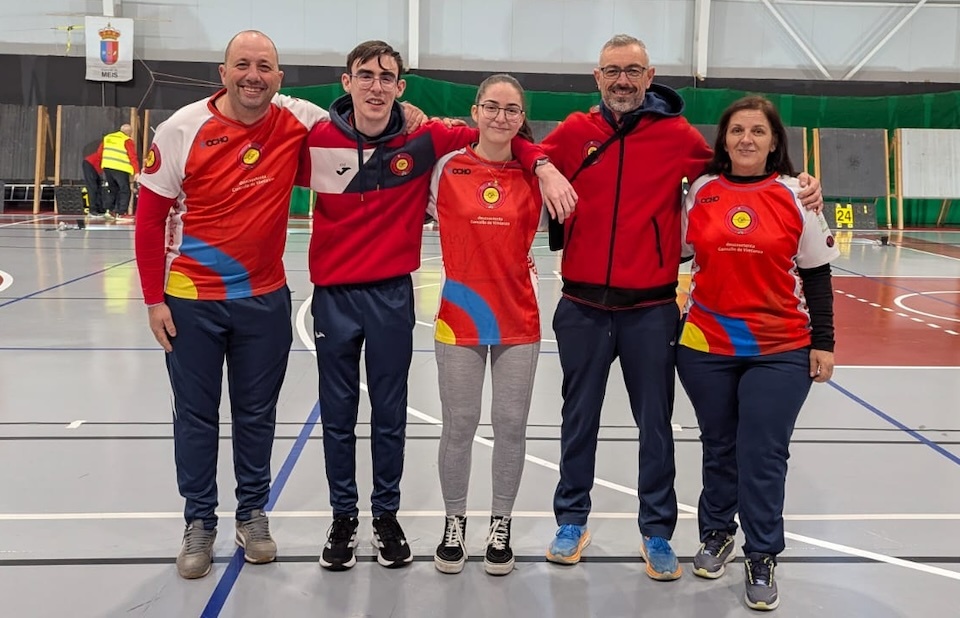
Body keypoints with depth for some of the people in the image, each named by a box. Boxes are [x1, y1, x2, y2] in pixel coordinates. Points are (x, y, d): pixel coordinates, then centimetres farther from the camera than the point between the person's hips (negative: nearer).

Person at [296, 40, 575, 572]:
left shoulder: (424, 141, -6)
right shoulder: (317, 141, -7)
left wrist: (543, 166, -9)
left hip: (392, 295, 0)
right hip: (333, 295, 0)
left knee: (390, 414, 11)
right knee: (338, 415, 11)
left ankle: (386, 514, 29)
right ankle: (343, 515, 28)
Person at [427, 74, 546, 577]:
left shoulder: (534, 174, 1)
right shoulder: (447, 167, -3)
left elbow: (541, 230, 12)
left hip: (519, 317, 1)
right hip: (460, 314, -1)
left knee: (511, 424, 6)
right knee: (459, 425, 6)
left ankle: (500, 526, 23)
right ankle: (454, 523, 25)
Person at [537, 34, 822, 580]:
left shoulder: (677, 135, -1)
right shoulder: (575, 133, 1)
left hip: (651, 309, -1)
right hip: (583, 307, 1)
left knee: (656, 425, 8)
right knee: (579, 419, 13)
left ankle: (658, 533, 23)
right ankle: (572, 522, 29)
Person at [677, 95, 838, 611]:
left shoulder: (795, 194, -2)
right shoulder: (700, 191, 2)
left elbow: (817, 274, 1)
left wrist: (822, 342, -1)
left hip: (781, 351, -2)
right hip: (706, 347, 2)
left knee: (763, 455, -1)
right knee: (719, 447, 13)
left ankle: (762, 559, 14)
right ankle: (716, 534, 34)